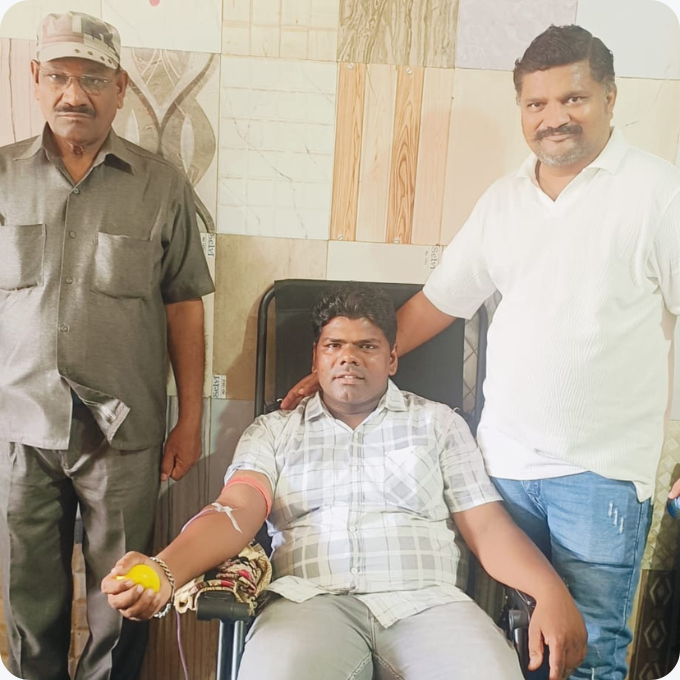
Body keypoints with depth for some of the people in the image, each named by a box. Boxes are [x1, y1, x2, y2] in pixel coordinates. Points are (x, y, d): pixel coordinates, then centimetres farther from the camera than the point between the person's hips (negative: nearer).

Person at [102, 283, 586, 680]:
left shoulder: (438, 423, 16)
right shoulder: (274, 430, 16)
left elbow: (488, 526, 10)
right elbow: (236, 512, 0)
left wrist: (552, 594, -9)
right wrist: (165, 569, -20)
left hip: (426, 600, 2)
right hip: (314, 601, -1)